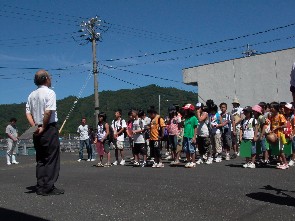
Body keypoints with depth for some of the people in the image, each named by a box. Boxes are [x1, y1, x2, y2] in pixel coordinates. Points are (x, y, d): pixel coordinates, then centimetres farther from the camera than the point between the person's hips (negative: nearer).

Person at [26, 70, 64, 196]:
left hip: (37, 131, 7)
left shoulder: (31, 95, 13)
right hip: (49, 129, -7)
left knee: (40, 159, 12)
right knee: (51, 159, -1)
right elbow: (48, 112, -18)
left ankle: (40, 188, 15)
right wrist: (43, 128, -11)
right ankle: (49, 187, 0)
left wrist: (35, 127, -2)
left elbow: (28, 113, 6)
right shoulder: (50, 92, -8)